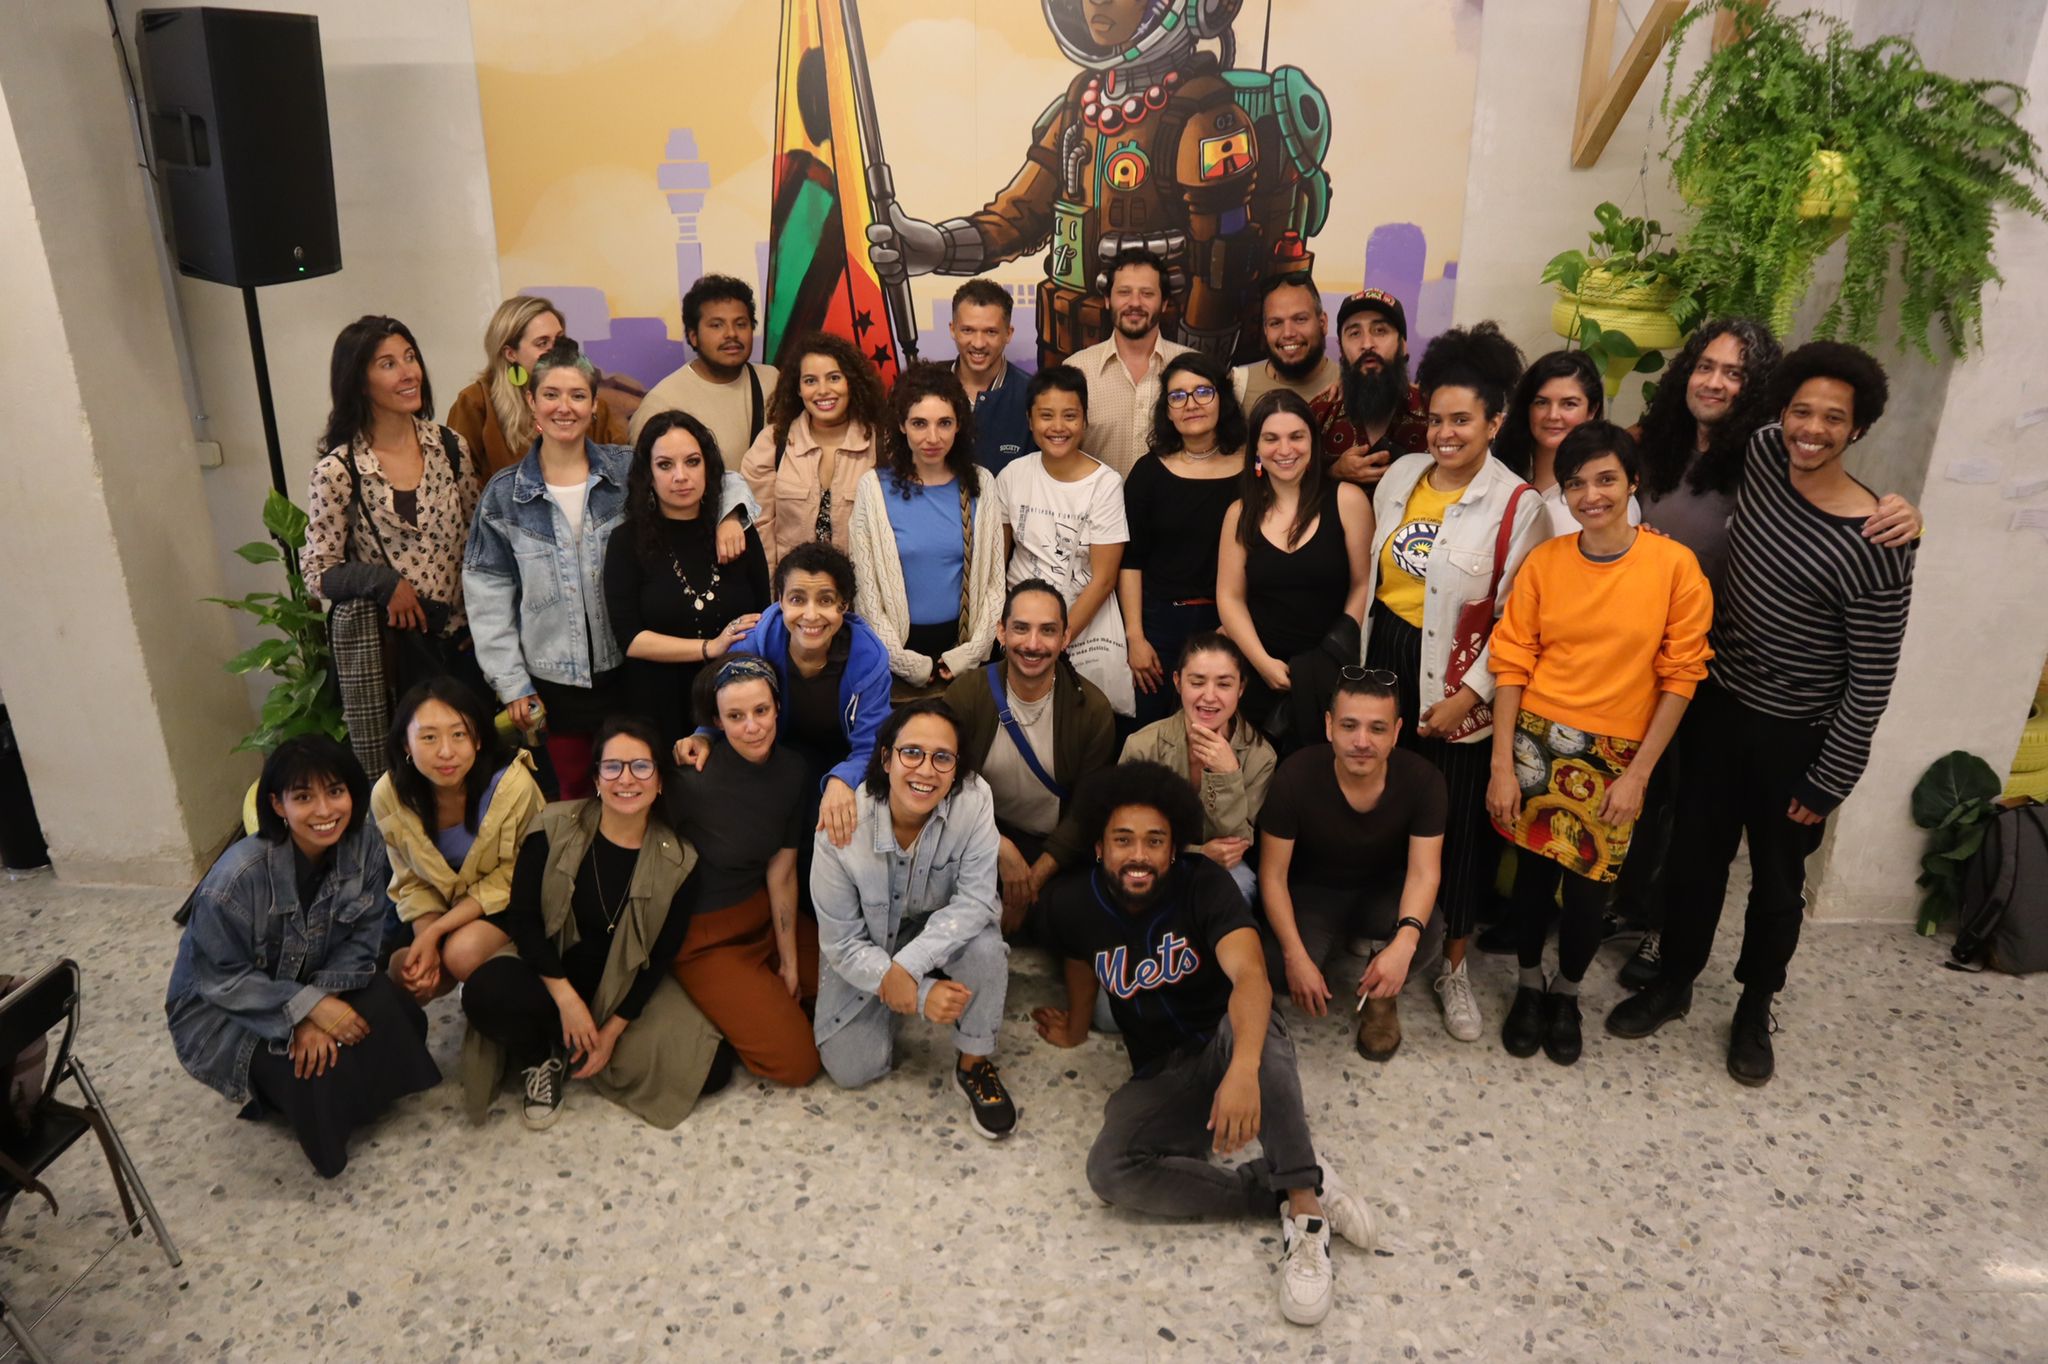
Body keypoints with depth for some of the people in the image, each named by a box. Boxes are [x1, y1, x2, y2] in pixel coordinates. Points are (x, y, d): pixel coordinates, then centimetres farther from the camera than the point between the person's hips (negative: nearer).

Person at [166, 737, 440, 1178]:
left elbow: (360, 941, -11)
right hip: (220, 1007, -5)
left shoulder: (364, 845, -17)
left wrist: (325, 999, -27)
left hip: (317, 983, 5)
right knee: (311, 1073, -27)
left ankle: (362, 1094, 10)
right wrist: (310, 1006, -30)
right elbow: (223, 979, -23)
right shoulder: (237, 877, -32)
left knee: (392, 1014, -20)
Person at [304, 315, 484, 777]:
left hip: (462, 638, 4)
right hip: (390, 648, -3)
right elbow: (317, 572, -3)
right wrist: (383, 580, -19)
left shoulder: (450, 447, 4)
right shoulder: (337, 471, -7)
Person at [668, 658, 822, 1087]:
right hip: (703, 934, -6)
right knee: (796, 1061, -11)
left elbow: (781, 873, -2)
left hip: (764, 916, 6)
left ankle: (765, 991, 17)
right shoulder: (694, 780, -26)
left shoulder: (791, 770, -7)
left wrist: (789, 962, 0)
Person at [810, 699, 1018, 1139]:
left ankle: (974, 1065, -5)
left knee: (986, 948, -31)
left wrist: (909, 965, -33)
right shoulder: (843, 826, -29)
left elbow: (975, 900, -23)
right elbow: (842, 942, -20)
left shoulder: (974, 799, -28)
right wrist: (922, 993, -29)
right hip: (864, 949, 0)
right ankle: (898, 1002, 25)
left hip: (939, 932, 1)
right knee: (853, 1069, -8)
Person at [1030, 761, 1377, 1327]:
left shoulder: (1204, 884, -19)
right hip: (1160, 1074, 3)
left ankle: (1304, 1203, -32)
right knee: (1110, 1171, -27)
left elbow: (1250, 974, -36)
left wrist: (1243, 1070, -52)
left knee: (1249, 1024, -39)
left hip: (1231, 1046, -2)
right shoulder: (1073, 902, -9)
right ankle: (1294, 1189, -20)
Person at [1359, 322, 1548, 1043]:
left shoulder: (1517, 504, -11)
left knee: (1459, 822, 7)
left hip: (1455, 683, -4)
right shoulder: (1402, 473, 4)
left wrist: (1469, 696, -15)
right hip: (1385, 659, 4)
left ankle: (1454, 964, 25)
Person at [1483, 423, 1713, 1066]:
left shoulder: (1675, 566, -8)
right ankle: (1529, 983, 34)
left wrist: (1638, 774, -7)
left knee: (1589, 883, 6)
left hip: (1616, 753, -1)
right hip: (1538, 742, 1)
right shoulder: (1543, 562, -3)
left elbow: (1680, 676, -5)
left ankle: (1567, 990, 33)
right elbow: (1512, 664, -1)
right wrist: (1502, 764, -5)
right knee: (1534, 869, 9)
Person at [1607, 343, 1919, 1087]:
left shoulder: (1876, 546, -22)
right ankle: (1674, 982, 35)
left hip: (1796, 735, -4)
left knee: (1777, 882, 14)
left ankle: (1754, 1010, 36)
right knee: (1694, 857, 15)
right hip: (1719, 703, 4)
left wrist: (1828, 782, -12)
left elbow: (1871, 679, -16)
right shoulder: (1761, 455, -9)